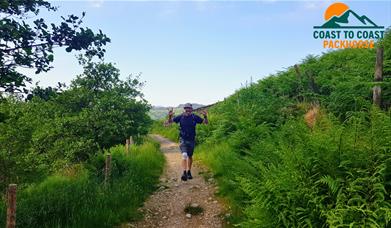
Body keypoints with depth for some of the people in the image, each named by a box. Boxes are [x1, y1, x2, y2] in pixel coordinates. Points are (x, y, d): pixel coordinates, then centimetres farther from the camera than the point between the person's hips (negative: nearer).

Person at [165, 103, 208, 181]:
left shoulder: (195, 117, -8)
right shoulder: (180, 117, -10)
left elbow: (206, 122, -3)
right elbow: (169, 122, -9)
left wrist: (205, 116, -24)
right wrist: (170, 116, -30)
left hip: (191, 140, 2)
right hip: (183, 140, -2)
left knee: (190, 156, 16)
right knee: (184, 155, -21)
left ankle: (189, 172, 34)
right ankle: (184, 173, -21)